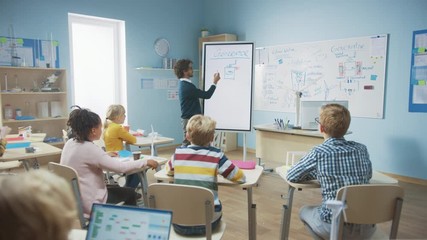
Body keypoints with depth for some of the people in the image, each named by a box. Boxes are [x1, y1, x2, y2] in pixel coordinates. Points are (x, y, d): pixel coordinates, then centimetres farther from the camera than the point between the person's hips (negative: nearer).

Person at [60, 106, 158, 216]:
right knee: (130, 193, 13)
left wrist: (105, 155, 22)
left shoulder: (69, 143, -2)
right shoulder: (89, 149, -27)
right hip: (91, 204, -8)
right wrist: (146, 162, -17)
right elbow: (121, 167, -27)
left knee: (115, 188, 29)